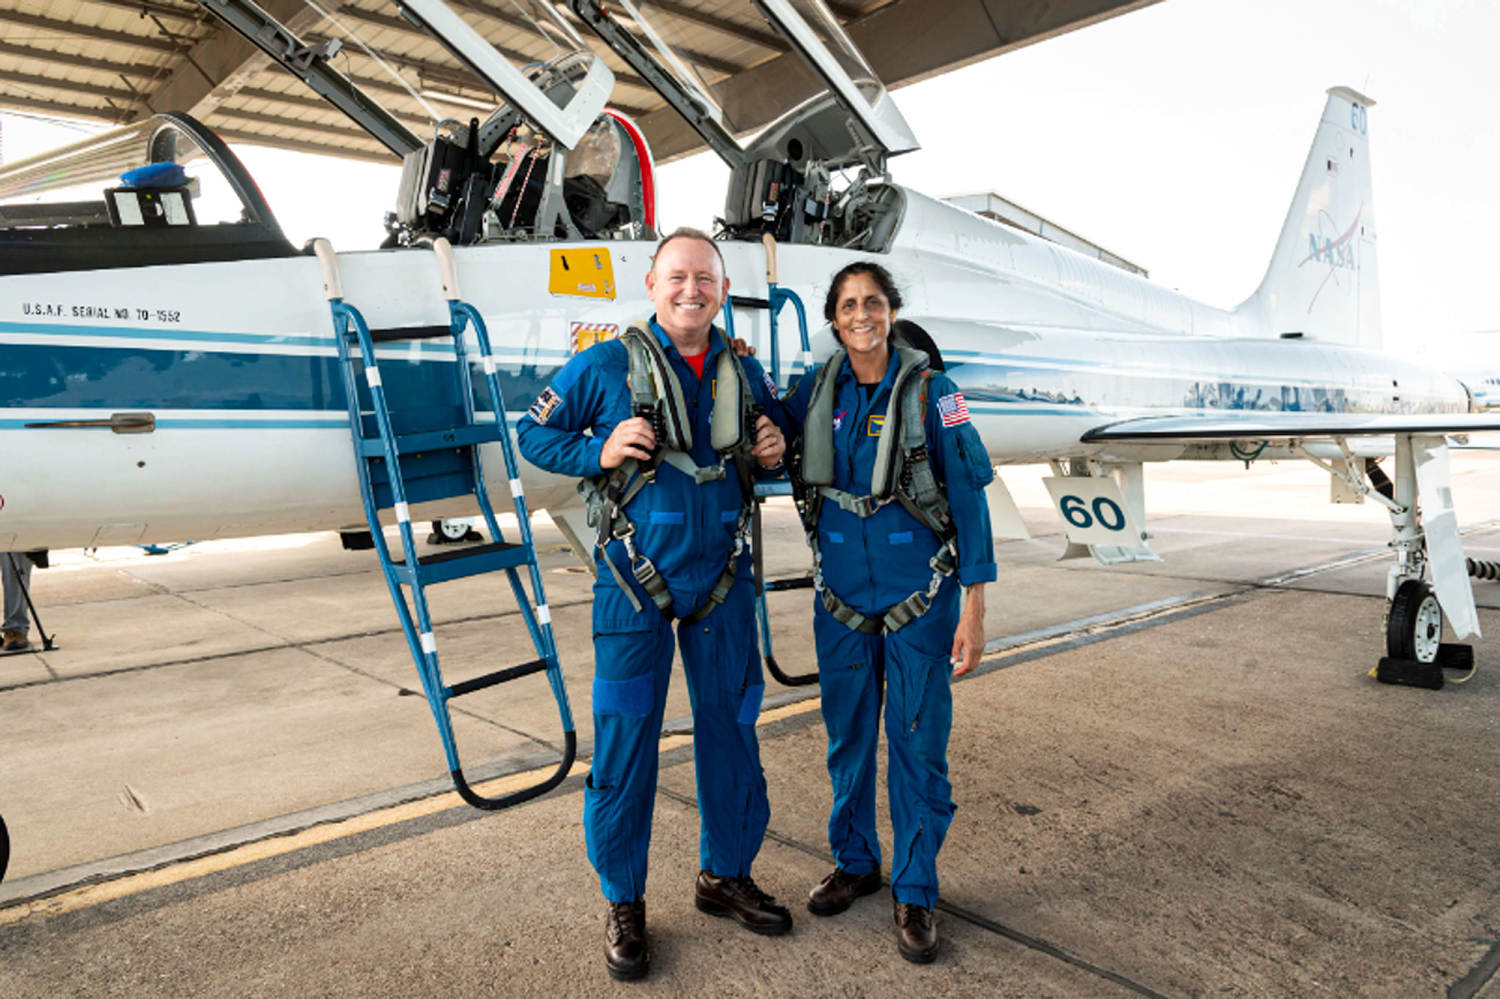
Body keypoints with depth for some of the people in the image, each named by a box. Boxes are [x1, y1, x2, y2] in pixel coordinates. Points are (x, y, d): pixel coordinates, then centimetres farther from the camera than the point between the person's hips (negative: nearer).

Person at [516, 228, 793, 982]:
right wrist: (599, 452, -15)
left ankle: (725, 875, 33)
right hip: (636, 581, -4)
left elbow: (766, 445, 21)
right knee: (624, 741, 1)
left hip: (721, 579, 4)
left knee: (731, 728, 13)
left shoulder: (744, 372, 7)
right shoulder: (606, 366, -5)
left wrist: (774, 452, -2)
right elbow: (533, 434, 2)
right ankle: (623, 904, 20)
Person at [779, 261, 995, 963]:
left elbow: (968, 495, -8)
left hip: (920, 596, -3)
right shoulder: (816, 389, 2)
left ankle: (914, 891, 20)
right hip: (842, 597, 3)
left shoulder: (930, 390, -8)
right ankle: (855, 863, 34)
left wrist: (974, 608, -12)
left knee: (918, 744, 3)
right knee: (847, 738, 13)